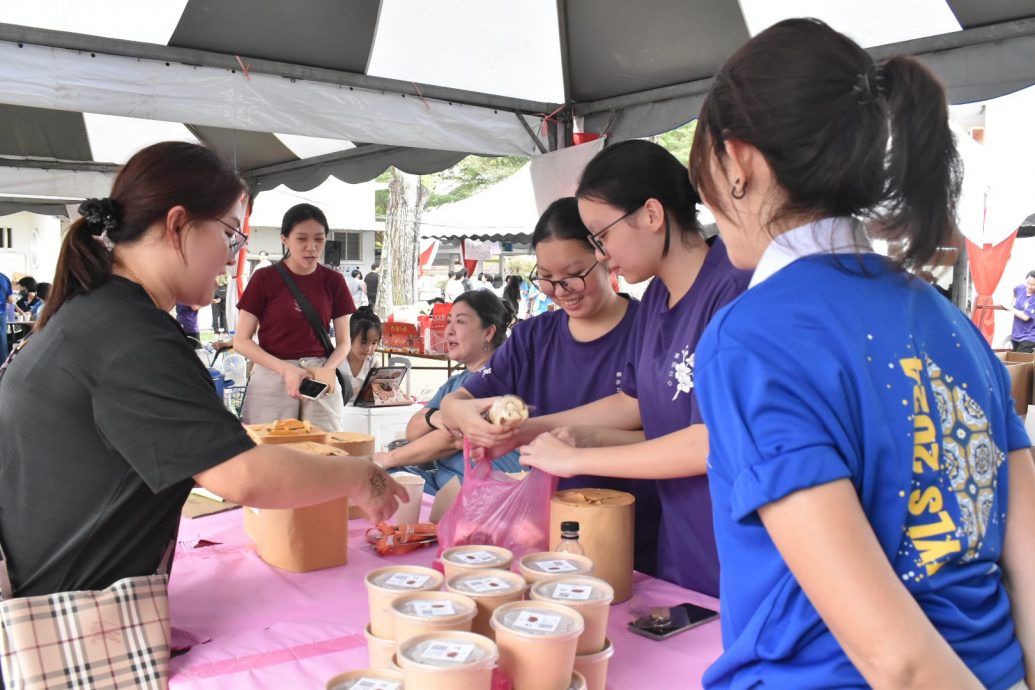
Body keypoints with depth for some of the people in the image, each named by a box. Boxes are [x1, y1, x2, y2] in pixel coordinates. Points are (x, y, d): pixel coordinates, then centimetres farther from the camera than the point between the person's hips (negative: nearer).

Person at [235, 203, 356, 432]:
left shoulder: (334, 281, 4)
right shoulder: (264, 278, -3)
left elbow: (344, 341, 7)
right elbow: (241, 341, -3)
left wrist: (328, 369, -14)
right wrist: (286, 369, -16)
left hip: (321, 379, 2)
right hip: (271, 377, -2)